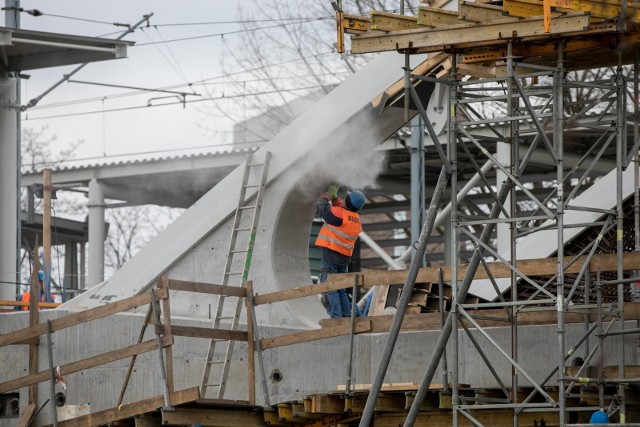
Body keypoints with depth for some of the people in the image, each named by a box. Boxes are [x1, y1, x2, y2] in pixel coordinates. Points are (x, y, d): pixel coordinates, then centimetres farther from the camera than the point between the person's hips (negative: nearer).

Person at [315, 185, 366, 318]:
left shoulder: (339, 214, -14)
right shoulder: (356, 219, 9)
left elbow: (320, 205, -2)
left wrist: (328, 194, 16)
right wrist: (334, 197, 34)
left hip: (331, 254, -8)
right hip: (344, 258, 8)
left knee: (330, 289, -8)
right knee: (340, 290, 16)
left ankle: (336, 317, -15)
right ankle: (347, 316, 12)